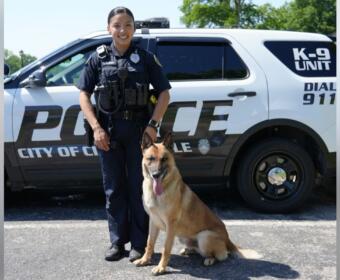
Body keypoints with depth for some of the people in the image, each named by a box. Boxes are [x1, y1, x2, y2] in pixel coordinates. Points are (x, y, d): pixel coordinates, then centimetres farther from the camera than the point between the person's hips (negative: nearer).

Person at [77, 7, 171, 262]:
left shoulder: (145, 58, 3)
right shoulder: (99, 58, 5)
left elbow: (164, 93, 2)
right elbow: (84, 95, 4)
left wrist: (153, 124, -9)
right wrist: (96, 128, -7)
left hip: (139, 128, -1)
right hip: (108, 130, 2)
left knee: (138, 187, 4)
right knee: (113, 188, 8)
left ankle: (139, 244, 14)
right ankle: (117, 242, 20)